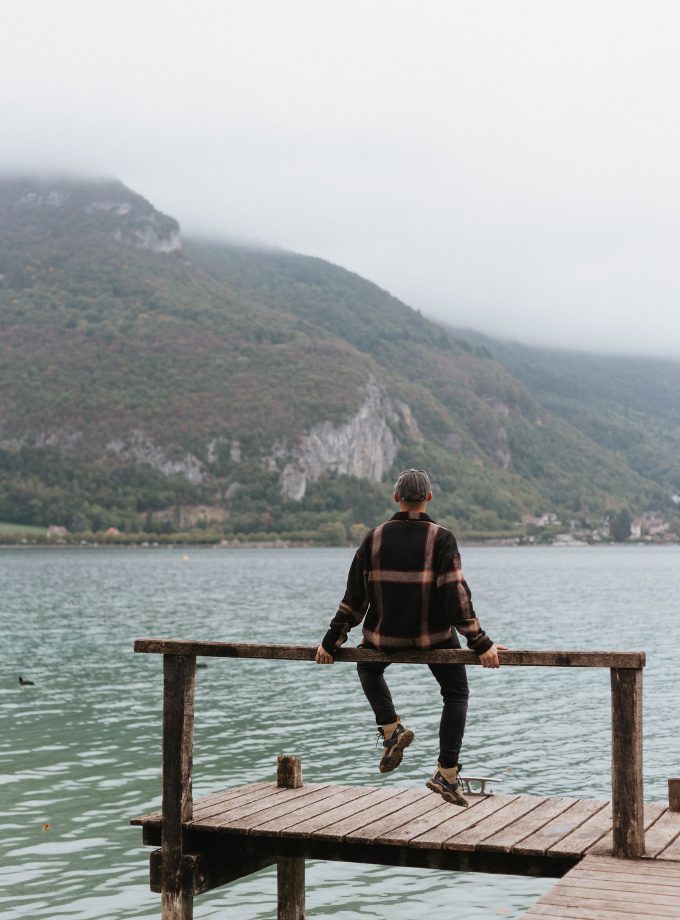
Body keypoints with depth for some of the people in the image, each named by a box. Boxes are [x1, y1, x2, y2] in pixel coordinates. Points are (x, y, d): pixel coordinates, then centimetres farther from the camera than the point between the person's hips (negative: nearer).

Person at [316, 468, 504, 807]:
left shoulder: (374, 538, -5)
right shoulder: (441, 538, -13)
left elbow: (354, 598, -1)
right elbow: (456, 597, -18)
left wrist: (331, 641, 8)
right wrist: (480, 644, -15)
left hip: (385, 636, 2)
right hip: (434, 637, -2)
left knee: (368, 668, 34)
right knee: (456, 695, 19)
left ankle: (390, 728, 15)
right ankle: (447, 772, 11)